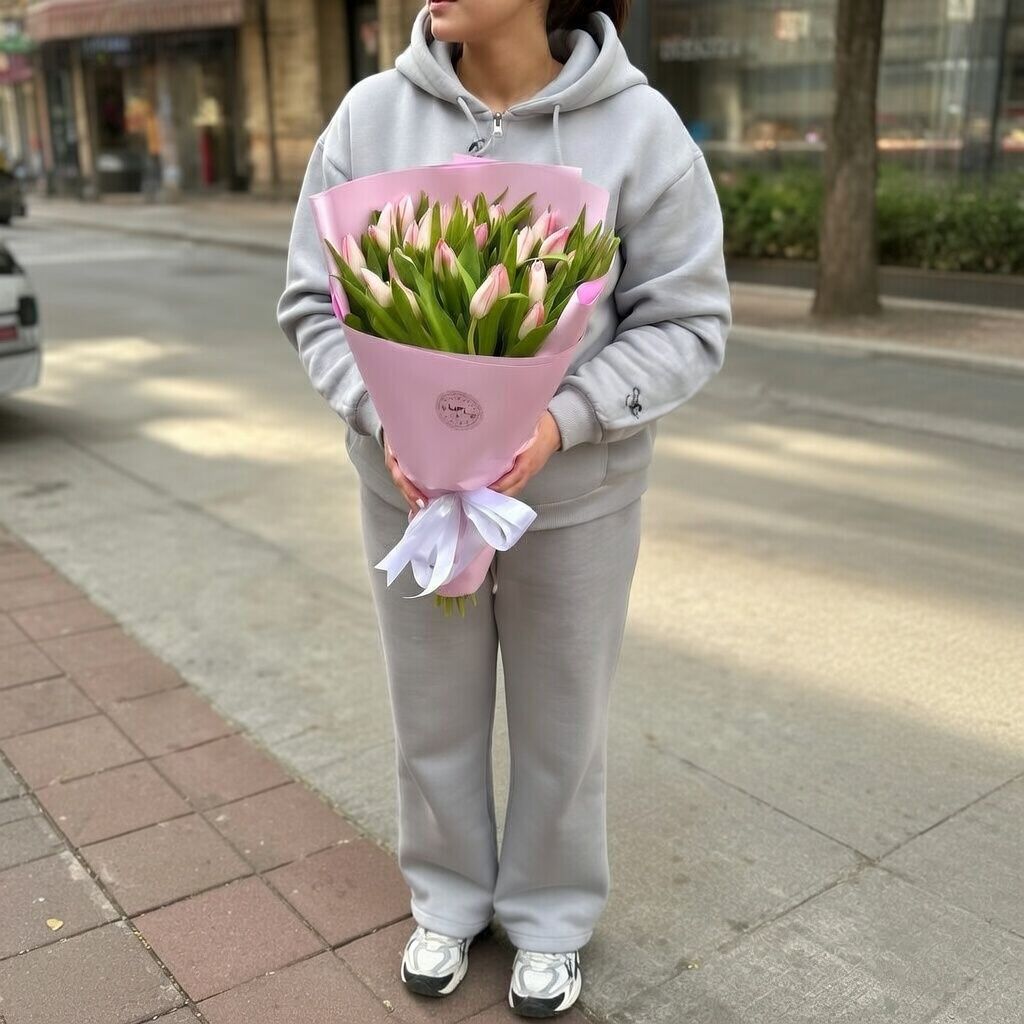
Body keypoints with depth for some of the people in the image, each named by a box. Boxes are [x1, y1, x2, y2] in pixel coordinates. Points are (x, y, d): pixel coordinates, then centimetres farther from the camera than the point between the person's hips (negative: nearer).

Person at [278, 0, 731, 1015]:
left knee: (561, 720, 16)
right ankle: (448, 898, 45)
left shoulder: (639, 127, -13)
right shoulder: (371, 115, -7)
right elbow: (316, 301, -2)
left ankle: (550, 915, 42)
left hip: (575, 494, -1)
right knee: (433, 712, 18)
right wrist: (385, 416, -19)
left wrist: (564, 418, -24)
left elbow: (685, 322, -9)